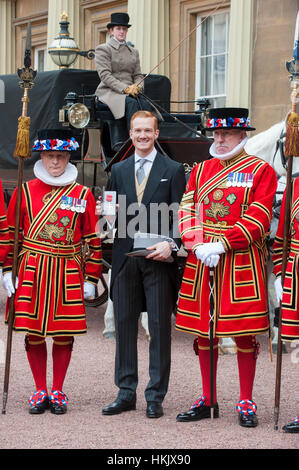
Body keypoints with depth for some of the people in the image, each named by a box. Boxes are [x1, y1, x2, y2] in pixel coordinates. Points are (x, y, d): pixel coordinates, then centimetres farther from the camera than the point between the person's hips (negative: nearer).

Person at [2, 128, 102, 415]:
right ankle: (40, 391, 16)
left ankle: (57, 392, 16)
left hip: (68, 273, 0)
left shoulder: (83, 194, 3)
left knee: (64, 333, 3)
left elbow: (93, 239, 5)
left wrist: (91, 279, 2)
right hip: (31, 271, 1)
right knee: (33, 332, 3)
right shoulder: (25, 191, 4)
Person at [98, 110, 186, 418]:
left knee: (159, 328, 0)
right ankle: (126, 393, 15)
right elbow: (114, 213, 17)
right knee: (124, 325, 6)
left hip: (158, 257, -3)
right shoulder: (118, 170, 15)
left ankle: (155, 397, 6)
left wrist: (171, 245, -17)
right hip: (125, 258, 4)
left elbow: (179, 216, -1)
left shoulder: (173, 170, 4)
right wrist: (105, 212, -5)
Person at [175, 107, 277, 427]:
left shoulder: (261, 170, 0)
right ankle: (208, 401, 18)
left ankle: (246, 403, 9)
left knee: (245, 333, -1)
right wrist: (197, 245, -11)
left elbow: (258, 219, -10)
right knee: (203, 332, 8)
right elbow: (187, 210, 7)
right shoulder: (200, 170, 14)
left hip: (242, 262, -4)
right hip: (201, 261, 4)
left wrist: (220, 245, -17)